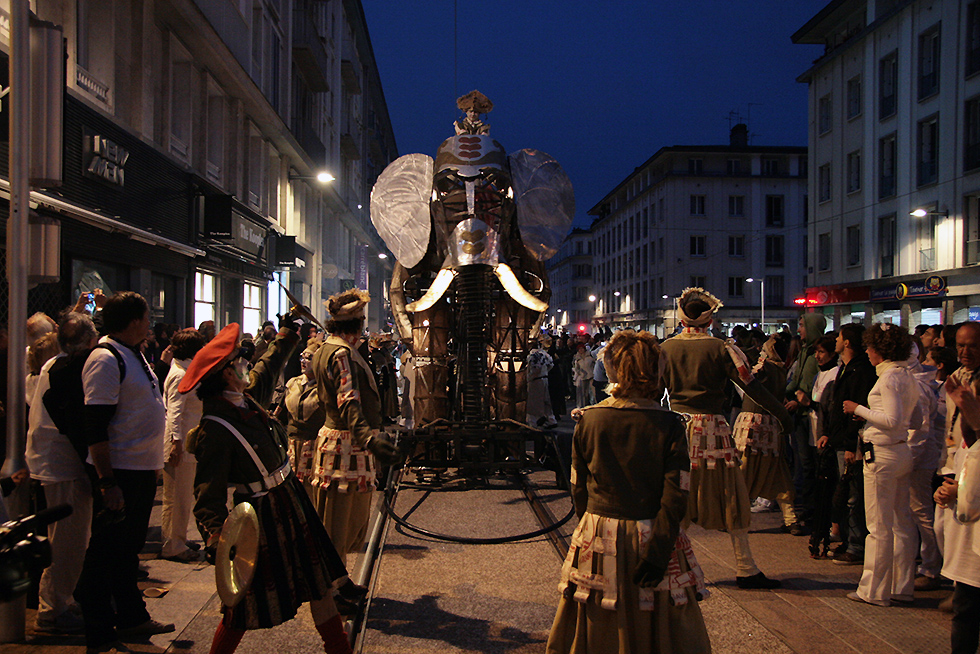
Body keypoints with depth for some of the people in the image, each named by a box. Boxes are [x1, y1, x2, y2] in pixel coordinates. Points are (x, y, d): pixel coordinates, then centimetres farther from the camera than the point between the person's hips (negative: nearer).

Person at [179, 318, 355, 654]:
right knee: (250, 602, 4)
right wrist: (216, 536, -40)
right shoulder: (215, 430, -26)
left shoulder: (247, 396, -1)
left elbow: (269, 365, 20)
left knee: (318, 577, 17)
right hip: (262, 515, -9)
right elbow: (209, 492, -27)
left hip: (291, 499, 9)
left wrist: (287, 332, 31)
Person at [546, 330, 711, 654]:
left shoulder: (589, 419, -4)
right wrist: (658, 551, -14)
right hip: (649, 538, -2)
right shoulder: (669, 425, -10)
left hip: (597, 539, 2)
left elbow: (579, 488, 2)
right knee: (654, 627, 12)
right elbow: (675, 496, -15)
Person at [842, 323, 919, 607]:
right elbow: (907, 419, 16)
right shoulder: (907, 376, 13)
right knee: (902, 524, 12)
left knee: (879, 527, -2)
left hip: (883, 455, -9)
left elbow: (892, 420, -23)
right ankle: (902, 587, 20)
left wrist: (859, 409, -13)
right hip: (903, 453, 9)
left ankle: (875, 590, 5)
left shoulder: (889, 377, -15)